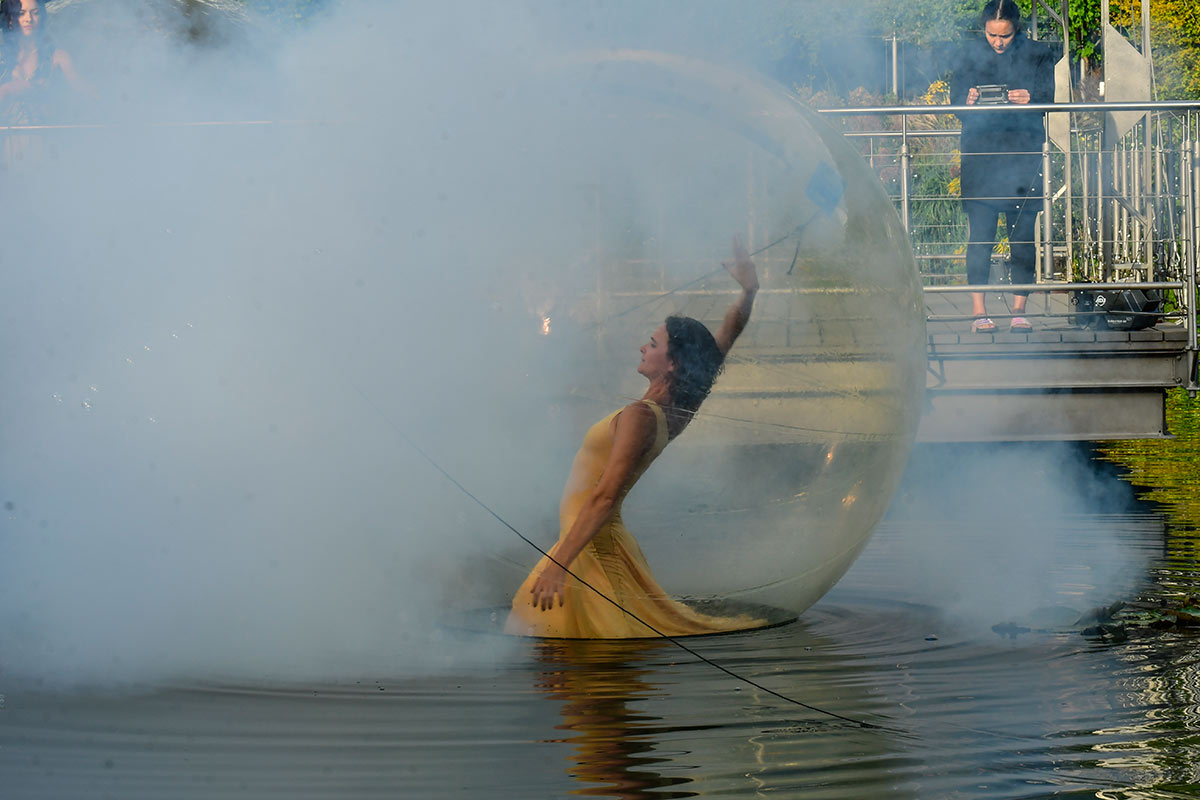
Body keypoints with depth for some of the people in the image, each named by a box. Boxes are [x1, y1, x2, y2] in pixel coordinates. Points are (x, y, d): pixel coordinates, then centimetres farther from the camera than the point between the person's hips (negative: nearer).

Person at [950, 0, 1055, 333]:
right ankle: (979, 312, -4)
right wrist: (967, 100, -21)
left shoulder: (1038, 54, 7)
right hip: (980, 150, 0)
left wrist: (1029, 98, -25)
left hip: (1023, 153, 0)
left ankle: (1019, 311, 5)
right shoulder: (970, 52, 9)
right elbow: (956, 96, 3)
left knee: (1022, 235, -1)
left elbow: (1048, 97, -2)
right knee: (980, 234, -6)